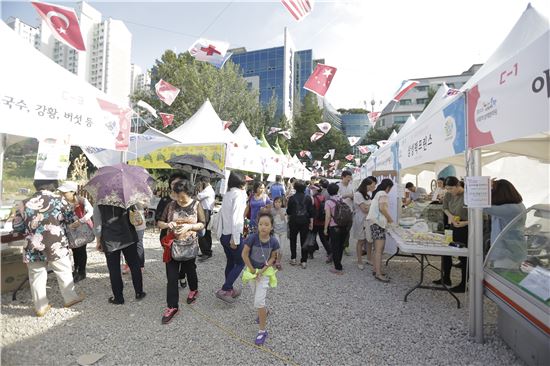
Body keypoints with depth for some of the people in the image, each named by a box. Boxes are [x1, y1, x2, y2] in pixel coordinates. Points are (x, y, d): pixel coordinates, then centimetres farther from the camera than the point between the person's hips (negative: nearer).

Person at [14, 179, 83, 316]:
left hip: (34, 248, 2)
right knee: (64, 273, 14)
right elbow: (70, 218, 0)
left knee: (37, 277, 14)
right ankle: (70, 298, 26)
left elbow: (17, 226, 5)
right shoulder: (58, 199, -8)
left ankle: (41, 307, 22)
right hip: (57, 246, -2)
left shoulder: (25, 203, -2)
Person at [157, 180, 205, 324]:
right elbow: (160, 223, 2)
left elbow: (202, 224, -5)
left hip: (189, 246, -1)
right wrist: (167, 224, -20)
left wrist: (189, 226, -23)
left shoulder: (196, 205, -9)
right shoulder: (171, 205, -5)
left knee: (190, 270, 21)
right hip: (172, 246, 1)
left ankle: (193, 290, 49)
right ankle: (172, 306, 19)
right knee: (171, 277, 3)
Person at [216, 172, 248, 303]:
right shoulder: (239, 194, -13)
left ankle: (229, 290, 29)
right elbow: (236, 217, -21)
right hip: (233, 235, -8)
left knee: (230, 262, 18)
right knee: (240, 262, 6)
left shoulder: (227, 195, 9)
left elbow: (221, 213, 9)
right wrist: (235, 238, -20)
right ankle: (224, 290, 2)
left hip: (224, 235, 8)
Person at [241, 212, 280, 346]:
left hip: (264, 272, -2)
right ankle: (264, 312, 54)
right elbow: (244, 254, -15)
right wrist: (252, 270, -11)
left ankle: (262, 331, 12)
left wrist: (262, 271, -16)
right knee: (257, 296, 23)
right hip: (252, 271, 2)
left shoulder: (274, 242, -22)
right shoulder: (252, 238, -25)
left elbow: (273, 258, -9)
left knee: (259, 301, -5)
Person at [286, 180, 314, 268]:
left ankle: (293, 259, 20)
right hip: (305, 221, 1)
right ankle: (304, 261, 8)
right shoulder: (308, 198, -4)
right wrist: (311, 223, 3)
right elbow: (311, 211, -3)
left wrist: (289, 218, 20)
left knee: (293, 240, 16)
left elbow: (288, 211, -2)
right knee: (304, 241, 7)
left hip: (294, 221, -1)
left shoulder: (292, 198, -9)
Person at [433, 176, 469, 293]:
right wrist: (450, 215, -2)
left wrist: (464, 223, -27)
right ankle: (446, 278, 32)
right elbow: (445, 207, 17)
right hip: (452, 227, 7)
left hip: (465, 229, -7)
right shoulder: (449, 195, 0)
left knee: (463, 256, 3)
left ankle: (463, 285, 20)